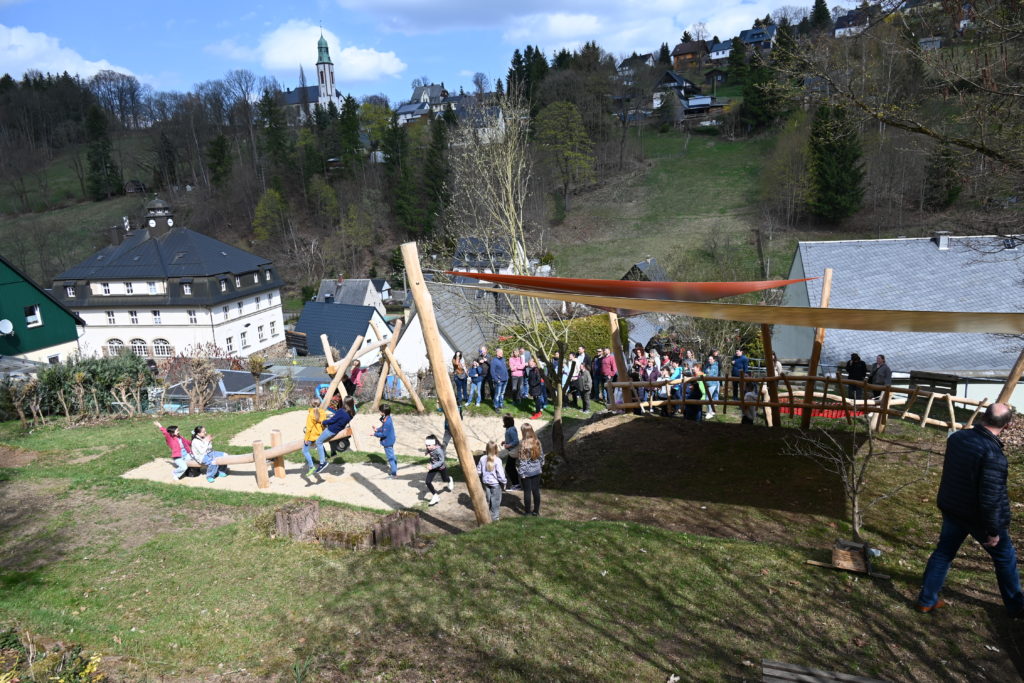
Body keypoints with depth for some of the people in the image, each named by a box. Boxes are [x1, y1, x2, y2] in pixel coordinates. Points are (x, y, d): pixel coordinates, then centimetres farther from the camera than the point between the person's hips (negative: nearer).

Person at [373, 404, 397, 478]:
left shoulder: (387, 422, -32)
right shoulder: (387, 418, -1)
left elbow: (384, 434, -27)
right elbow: (383, 428, 12)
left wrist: (375, 434, -17)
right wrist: (377, 429, -2)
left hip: (387, 442, -10)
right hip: (390, 441, 10)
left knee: (390, 457, 1)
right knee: (391, 456, 22)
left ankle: (394, 473, 10)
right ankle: (394, 470, 37)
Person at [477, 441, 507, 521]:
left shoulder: (482, 459, -8)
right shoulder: (497, 460, -20)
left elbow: (478, 471, 1)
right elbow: (500, 474, -17)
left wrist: (481, 479, 19)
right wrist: (504, 482, -3)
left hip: (485, 482, 4)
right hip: (495, 483, -4)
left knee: (487, 499, 20)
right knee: (495, 500, 10)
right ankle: (494, 517, 16)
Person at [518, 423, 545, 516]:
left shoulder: (522, 443, -20)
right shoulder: (537, 442, -5)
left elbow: (522, 460, -17)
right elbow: (541, 455, 5)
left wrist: (521, 473, -11)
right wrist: (541, 465, 19)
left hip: (526, 472, -4)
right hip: (537, 470, 4)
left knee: (527, 492, 8)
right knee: (536, 490, 14)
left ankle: (528, 512, 18)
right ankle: (536, 511, 23)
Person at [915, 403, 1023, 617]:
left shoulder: (956, 437, -8)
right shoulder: (993, 455, -29)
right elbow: (990, 499, -25)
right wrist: (993, 531, -16)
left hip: (951, 509, 6)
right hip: (978, 517, -6)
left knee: (943, 552, 16)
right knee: (1005, 558, 17)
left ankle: (926, 600, 23)